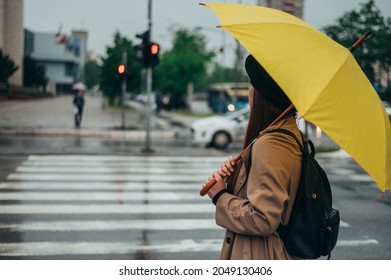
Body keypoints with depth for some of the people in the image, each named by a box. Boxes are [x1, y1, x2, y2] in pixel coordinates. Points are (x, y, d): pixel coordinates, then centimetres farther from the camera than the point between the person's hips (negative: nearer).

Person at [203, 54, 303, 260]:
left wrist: (220, 196, -11)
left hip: (259, 258, -10)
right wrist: (233, 179, 0)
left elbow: (263, 219, -24)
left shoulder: (268, 145, -21)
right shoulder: (292, 136, 8)